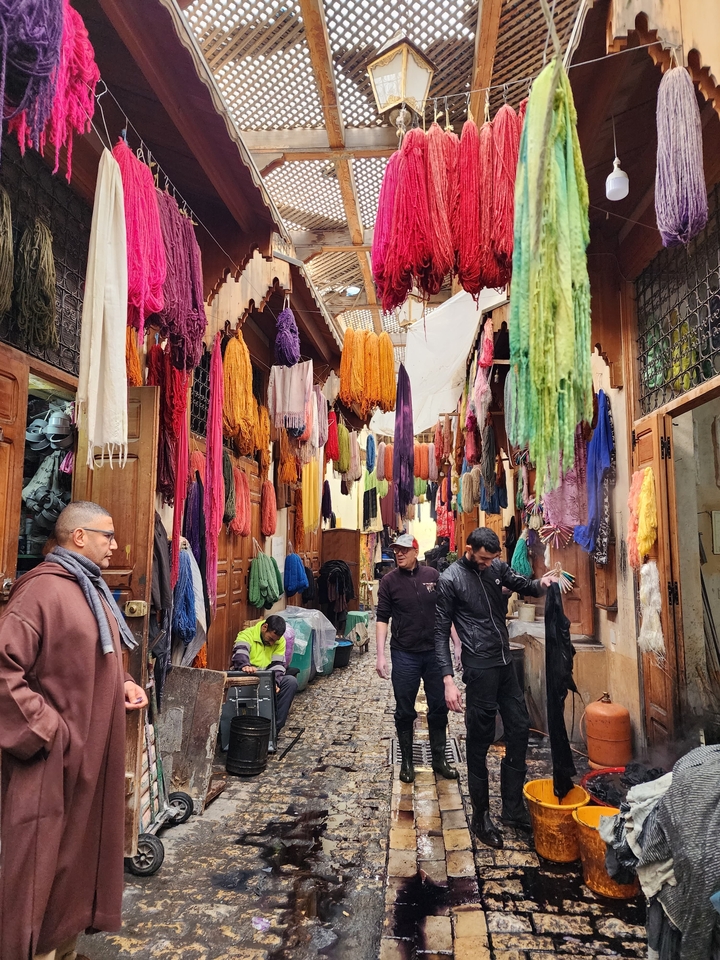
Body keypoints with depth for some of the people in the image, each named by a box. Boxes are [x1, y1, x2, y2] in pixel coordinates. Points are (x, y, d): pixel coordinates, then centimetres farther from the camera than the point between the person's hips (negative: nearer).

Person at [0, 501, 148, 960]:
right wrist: (46, 732, -21)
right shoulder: (42, 589, -19)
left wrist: (124, 683, 5)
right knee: (44, 860, 5)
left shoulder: (93, 590, 11)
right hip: (54, 759, -9)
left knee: (83, 848, 20)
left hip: (94, 752, 9)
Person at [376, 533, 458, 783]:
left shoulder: (433, 575, 0)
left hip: (435, 652, 2)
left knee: (439, 707, 11)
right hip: (405, 655, -1)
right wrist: (380, 655, -8)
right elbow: (382, 619, -3)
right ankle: (407, 761, 26)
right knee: (405, 711, 9)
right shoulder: (389, 580, -4)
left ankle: (439, 759, 28)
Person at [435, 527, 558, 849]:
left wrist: (541, 583, -11)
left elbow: (522, 584, 14)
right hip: (479, 667, -6)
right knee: (480, 742, 4)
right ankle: (481, 817, 21)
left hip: (505, 662, 7)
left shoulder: (497, 567, 3)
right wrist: (448, 680, -17)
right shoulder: (449, 580, -12)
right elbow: (441, 632, -11)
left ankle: (513, 809, 28)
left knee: (519, 729, 12)